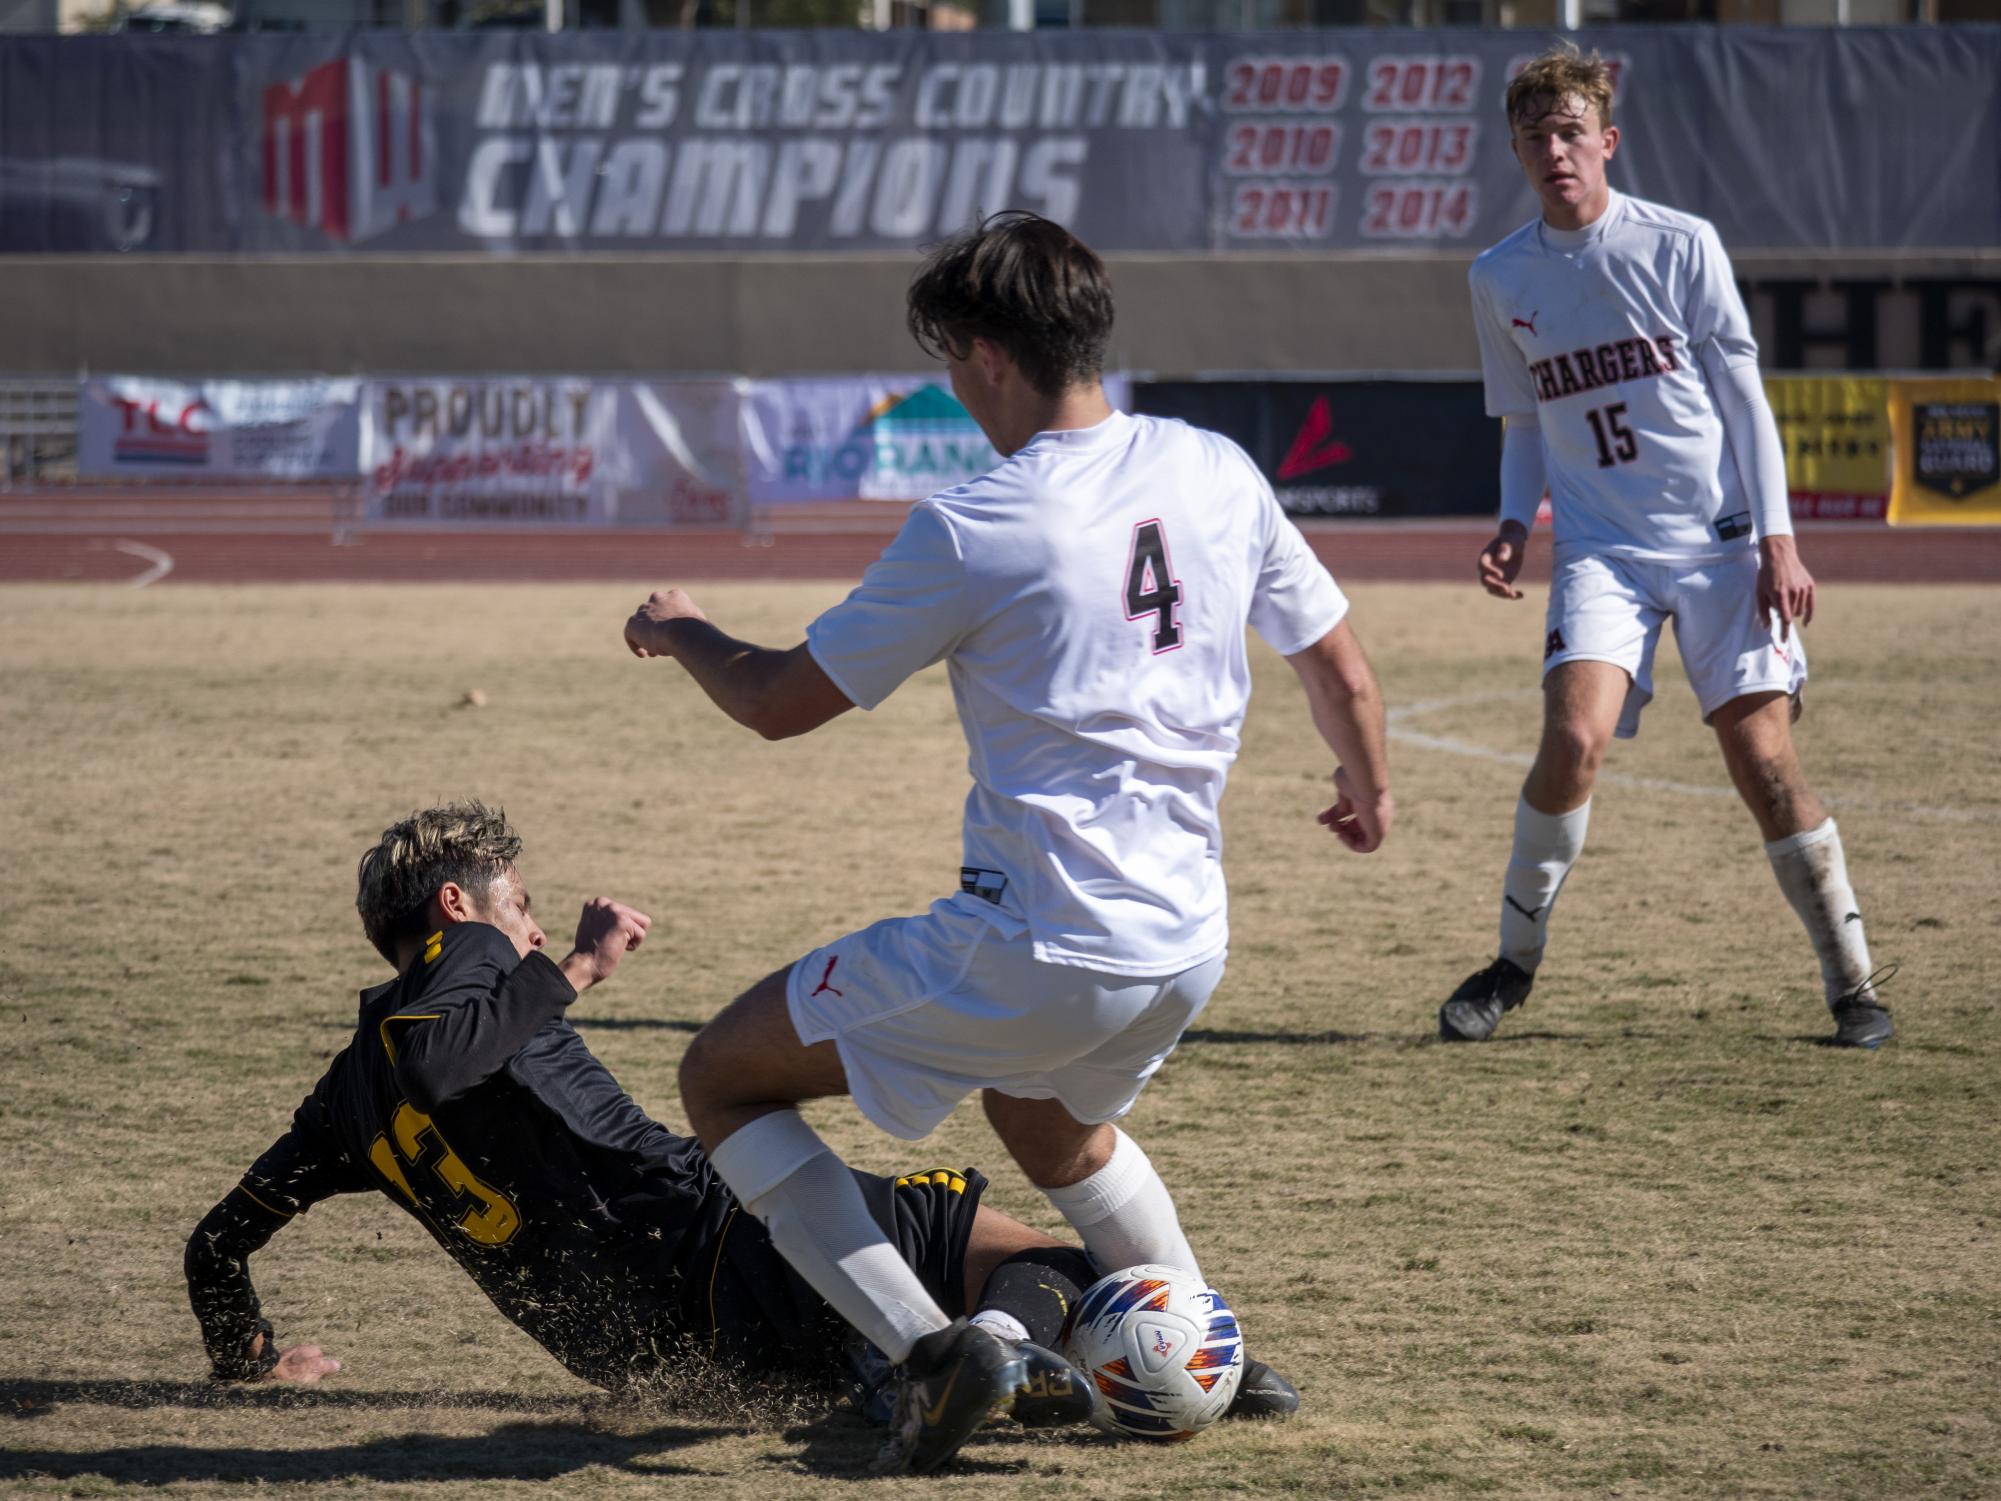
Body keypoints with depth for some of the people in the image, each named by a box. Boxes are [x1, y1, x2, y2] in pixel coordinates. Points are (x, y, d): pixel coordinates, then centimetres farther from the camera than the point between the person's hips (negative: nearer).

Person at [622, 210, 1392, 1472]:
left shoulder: (972, 530, -14)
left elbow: (779, 702, -3)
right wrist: (1369, 788, 36)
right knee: (1054, 1121, 39)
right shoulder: (1218, 473, 2)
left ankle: (926, 1347, -6)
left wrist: (680, 633, 19)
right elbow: (1342, 674, 14)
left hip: (1033, 955, -7)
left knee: (724, 1079, 7)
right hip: (1189, 952, 7)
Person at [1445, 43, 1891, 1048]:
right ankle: (1514, 960, -2)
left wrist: (1777, 540, -6)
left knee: (1761, 756, -6)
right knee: (1575, 736, -20)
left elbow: (1742, 395, 0)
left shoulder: (1680, 245, -3)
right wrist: (1514, 524, 0)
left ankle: (1852, 985, 7)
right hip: (1600, 550, 2)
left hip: (1719, 540, -2)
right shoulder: (1501, 279, 6)